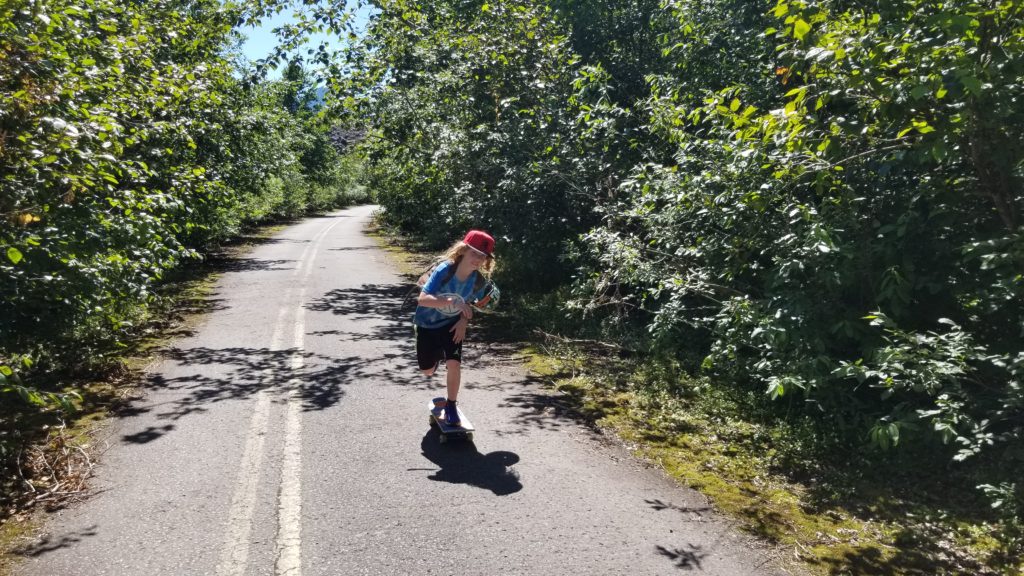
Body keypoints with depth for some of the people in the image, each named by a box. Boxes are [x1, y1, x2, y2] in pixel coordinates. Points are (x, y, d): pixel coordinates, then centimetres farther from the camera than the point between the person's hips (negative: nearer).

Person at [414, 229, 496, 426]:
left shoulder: (479, 281, -18)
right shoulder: (444, 270, -31)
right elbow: (422, 299, -38)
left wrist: (464, 321, -14)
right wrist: (452, 302, -48)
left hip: (451, 324, 2)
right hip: (427, 323, -1)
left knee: (454, 363, -17)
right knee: (427, 370, 11)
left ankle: (451, 405, 5)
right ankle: (437, 355, 49)